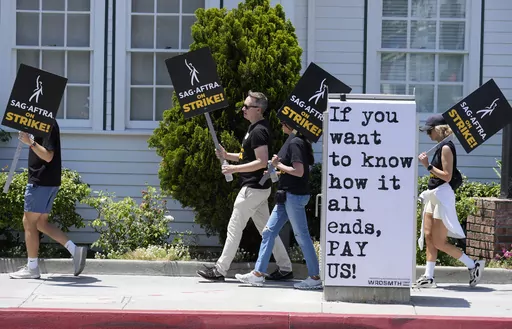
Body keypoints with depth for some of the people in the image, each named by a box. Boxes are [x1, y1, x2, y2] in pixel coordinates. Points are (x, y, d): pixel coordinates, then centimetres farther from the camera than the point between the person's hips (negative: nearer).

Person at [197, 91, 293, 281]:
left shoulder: (258, 131, -18)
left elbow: (262, 161, -26)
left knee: (234, 228, -5)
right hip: (260, 187, 11)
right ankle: (285, 268, 14)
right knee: (266, 228, 13)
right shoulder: (255, 128, 15)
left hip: (253, 188, -11)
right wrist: (227, 156, 10)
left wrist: (234, 169, -23)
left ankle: (220, 270, -1)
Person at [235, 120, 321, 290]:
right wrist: (277, 173, 16)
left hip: (294, 196, -11)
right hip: (288, 196, 11)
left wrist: (279, 165, -12)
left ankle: (315, 278, 4)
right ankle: (258, 273, 10)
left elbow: (299, 171, -24)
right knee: (269, 232, 9)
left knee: (302, 236, -3)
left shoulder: (295, 143, -16)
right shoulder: (300, 142, 15)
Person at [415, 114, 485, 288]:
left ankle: (473, 265, 3)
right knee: (429, 237, 6)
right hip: (434, 196, 10)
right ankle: (428, 277, 7)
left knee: (439, 242, -6)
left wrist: (428, 165, -20)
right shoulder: (441, 147, 14)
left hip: (443, 197, -10)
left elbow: (447, 176, -21)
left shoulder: (446, 148, -15)